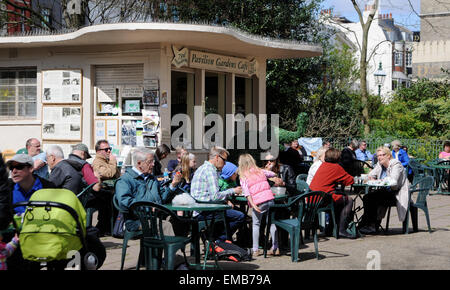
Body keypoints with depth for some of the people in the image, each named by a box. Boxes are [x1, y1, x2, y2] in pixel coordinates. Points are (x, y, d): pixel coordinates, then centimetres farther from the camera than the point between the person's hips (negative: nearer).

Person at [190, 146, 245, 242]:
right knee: (240, 217, -16)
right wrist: (232, 191, -7)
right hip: (204, 212, -11)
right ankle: (220, 240, -2)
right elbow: (215, 196, -20)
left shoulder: (203, 168, 20)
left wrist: (226, 199, 16)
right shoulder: (210, 170, -13)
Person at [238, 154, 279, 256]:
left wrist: (253, 204, -16)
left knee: (255, 224, 11)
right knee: (272, 223, 11)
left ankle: (256, 249, 8)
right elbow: (273, 174, 27)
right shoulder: (260, 171, 12)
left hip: (258, 202, -3)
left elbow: (246, 192, -10)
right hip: (269, 199, 3)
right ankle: (275, 248, 12)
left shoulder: (243, 177, 2)